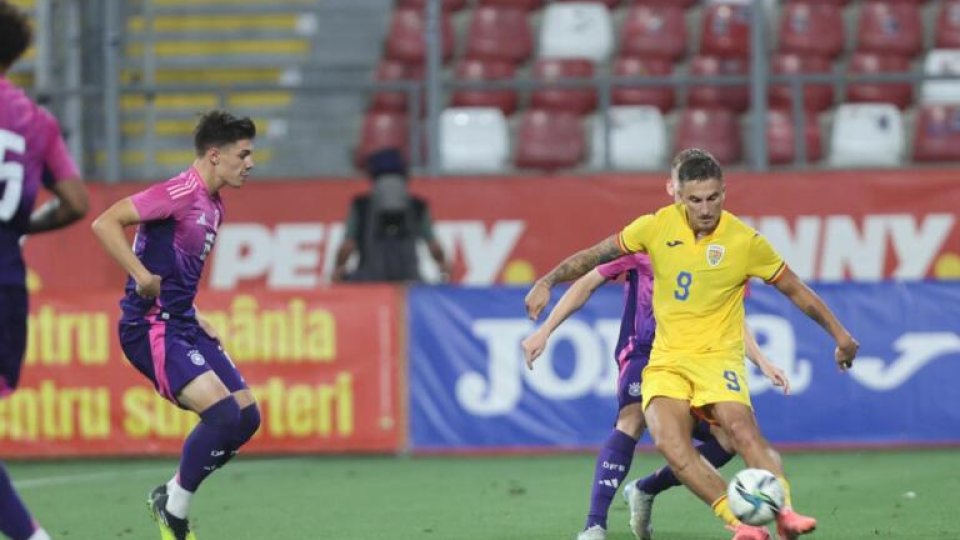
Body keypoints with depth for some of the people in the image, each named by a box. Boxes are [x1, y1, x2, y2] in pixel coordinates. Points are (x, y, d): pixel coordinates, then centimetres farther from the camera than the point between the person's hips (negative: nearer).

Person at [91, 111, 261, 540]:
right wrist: (142, 276, -28)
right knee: (222, 411, -21)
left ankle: (172, 498, 16)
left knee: (246, 416, 4)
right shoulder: (181, 193, -15)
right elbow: (106, 223, -22)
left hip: (183, 324, 10)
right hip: (152, 327, -10)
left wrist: (194, 316, 17)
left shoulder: (213, 205, 15)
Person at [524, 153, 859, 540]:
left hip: (718, 357, -2)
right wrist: (548, 281, 0)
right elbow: (596, 256, 10)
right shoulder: (657, 226, -1)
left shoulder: (745, 242, -5)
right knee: (669, 443, -25)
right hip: (666, 359, 2)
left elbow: (795, 290, 8)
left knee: (742, 428, -31)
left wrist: (839, 335, 11)